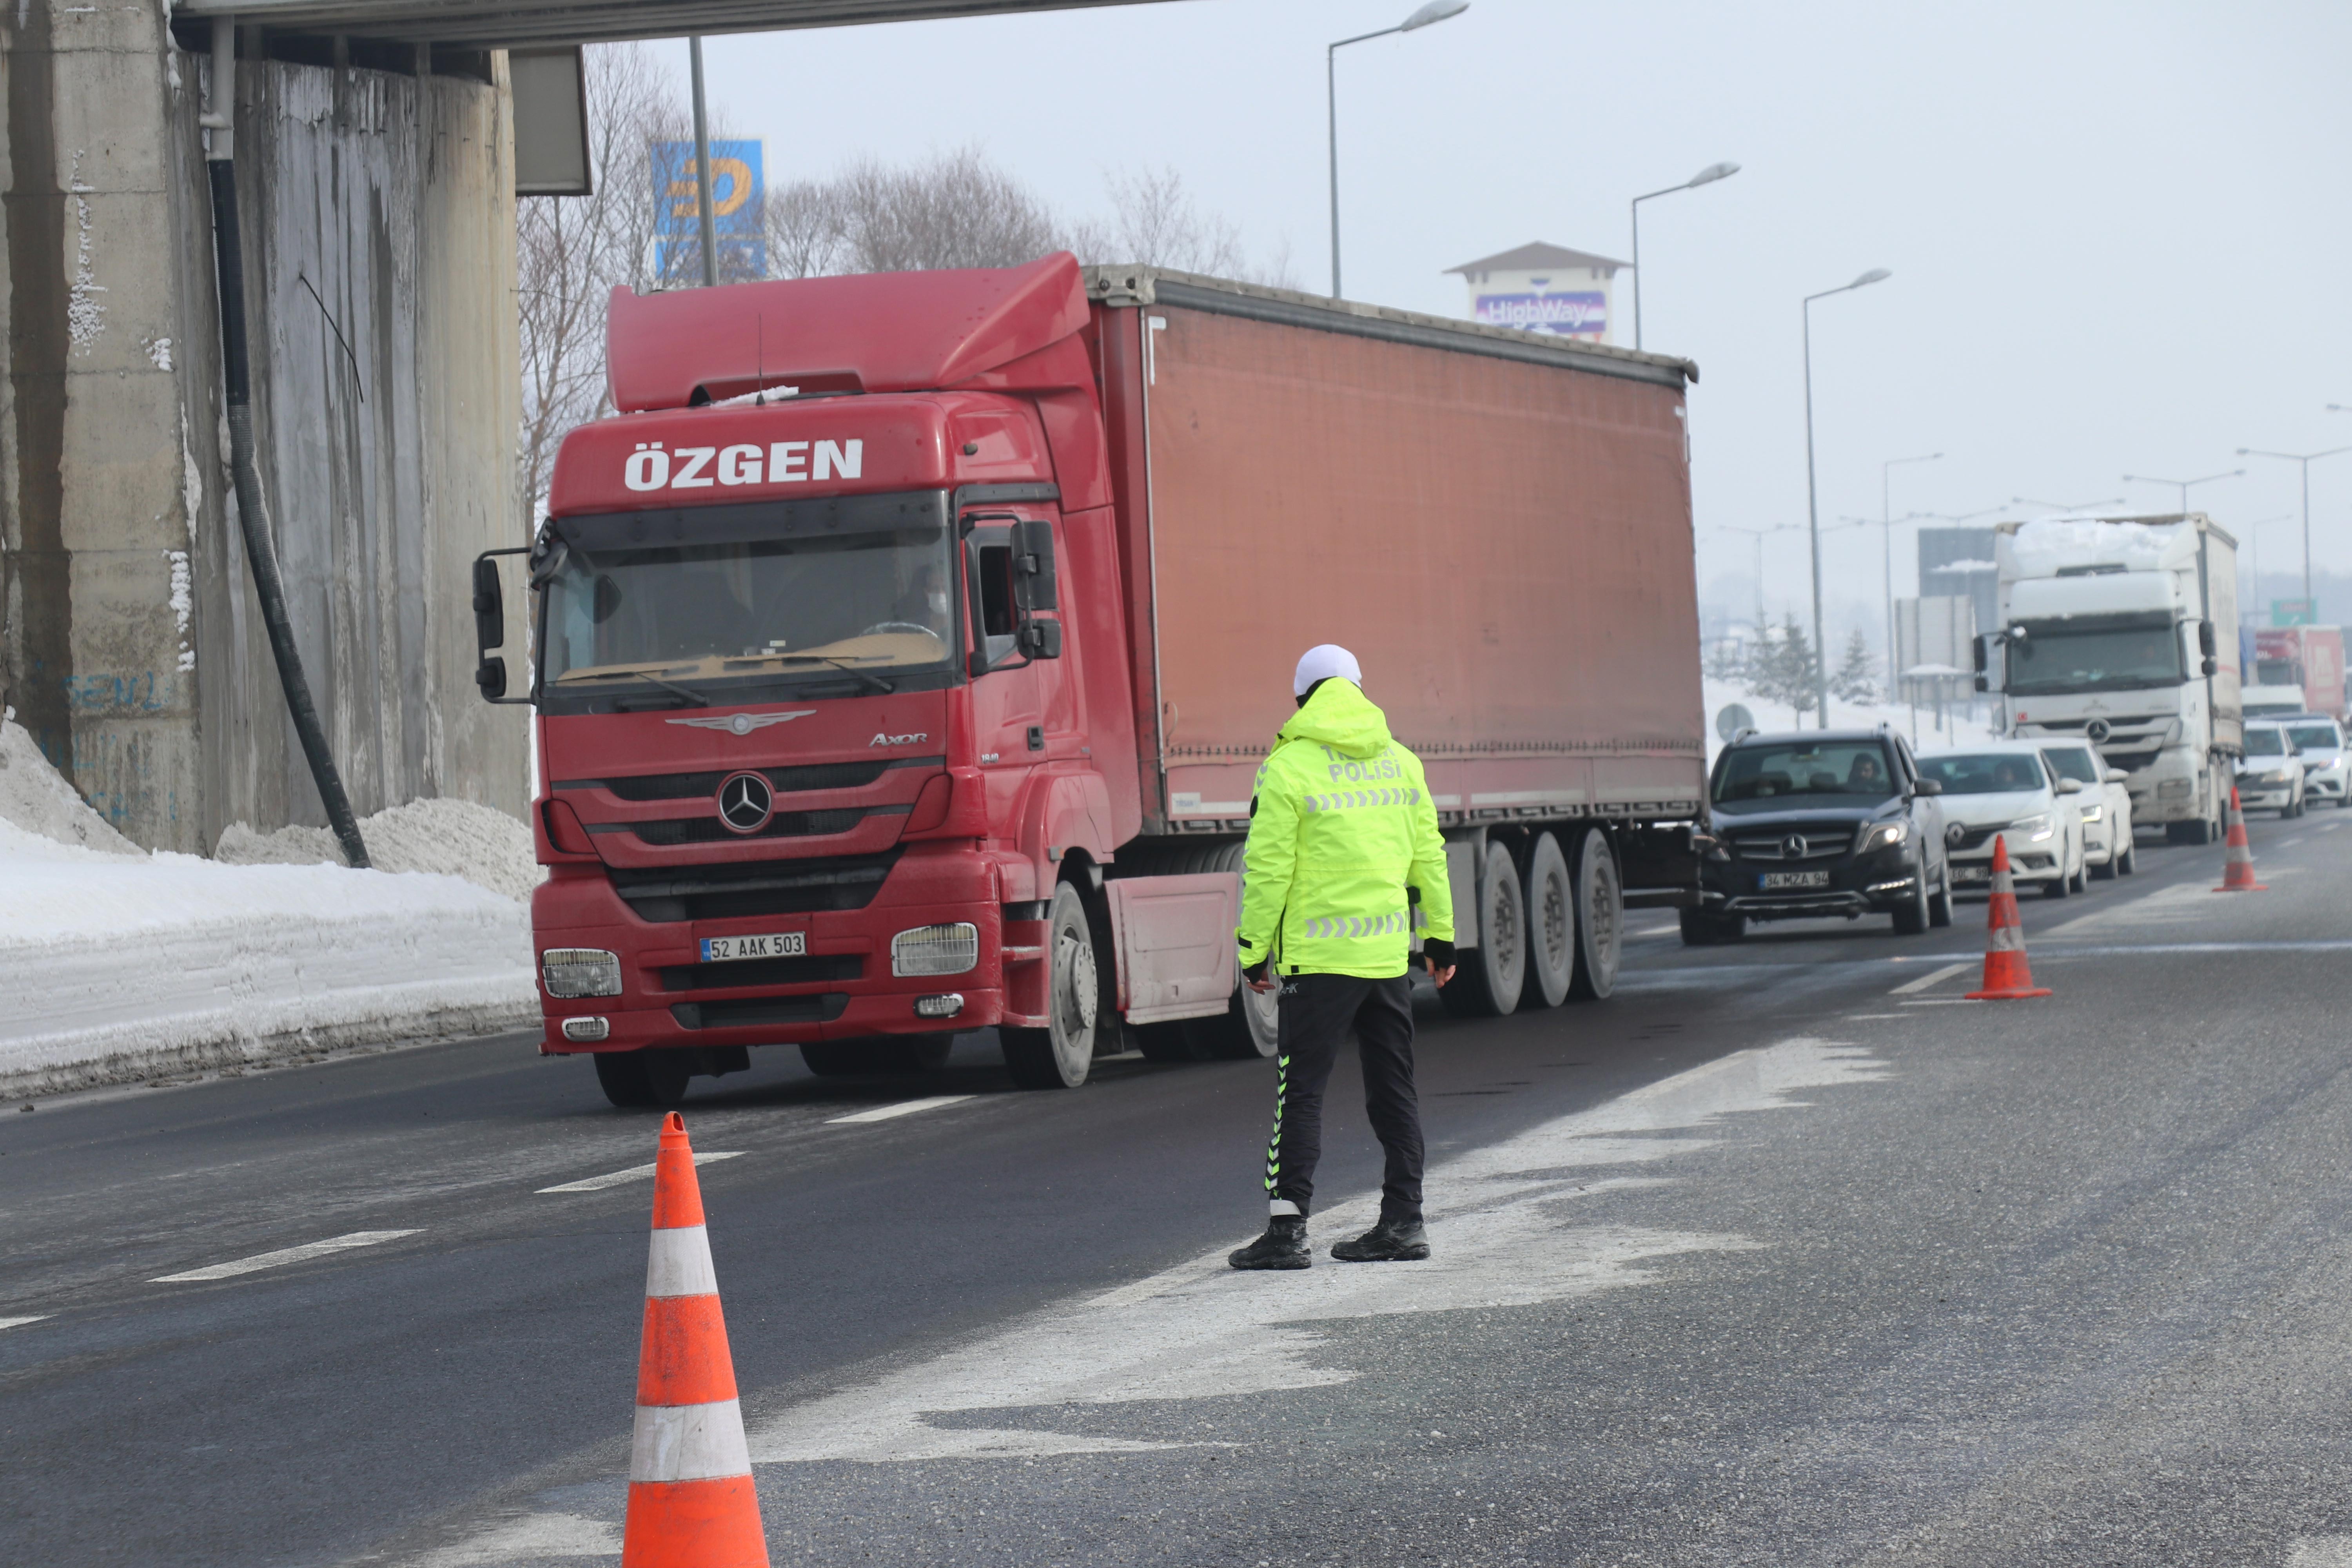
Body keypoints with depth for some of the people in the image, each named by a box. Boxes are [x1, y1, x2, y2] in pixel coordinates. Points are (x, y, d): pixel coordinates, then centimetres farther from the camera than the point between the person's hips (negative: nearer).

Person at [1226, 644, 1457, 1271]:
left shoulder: (1288, 767, -8)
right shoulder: (1400, 761, 9)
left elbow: (1268, 868, -9)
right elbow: (1428, 855, 13)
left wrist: (1255, 949, -2)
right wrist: (1440, 935, 21)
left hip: (1319, 957, -5)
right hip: (1389, 953, 5)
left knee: (1300, 1091, -3)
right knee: (1393, 1088, 13)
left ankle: (1287, 1228, -7)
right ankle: (1403, 1221, 14)